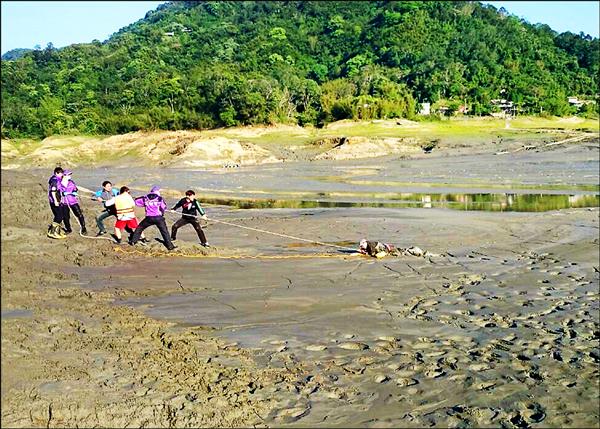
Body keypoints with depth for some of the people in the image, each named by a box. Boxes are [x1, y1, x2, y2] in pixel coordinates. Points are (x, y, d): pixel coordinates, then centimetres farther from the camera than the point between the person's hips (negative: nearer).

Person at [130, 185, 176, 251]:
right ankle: (170, 246, 0)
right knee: (165, 232, 4)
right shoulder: (160, 198, 0)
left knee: (139, 228, 22)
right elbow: (164, 207, 0)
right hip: (158, 218, -2)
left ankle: (133, 241, 21)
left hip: (149, 218, 2)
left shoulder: (145, 198, 6)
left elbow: (137, 201, 10)